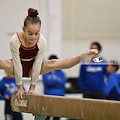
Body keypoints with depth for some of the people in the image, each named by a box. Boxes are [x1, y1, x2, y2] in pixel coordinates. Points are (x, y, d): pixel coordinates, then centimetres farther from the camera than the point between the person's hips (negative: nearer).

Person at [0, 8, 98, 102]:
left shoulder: (42, 41, -24)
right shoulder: (15, 41, -29)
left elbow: (37, 65, -20)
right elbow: (17, 65, -24)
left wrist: (32, 88, -17)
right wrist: (20, 88, -20)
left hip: (31, 69, 1)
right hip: (16, 69, -1)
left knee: (53, 64, -25)